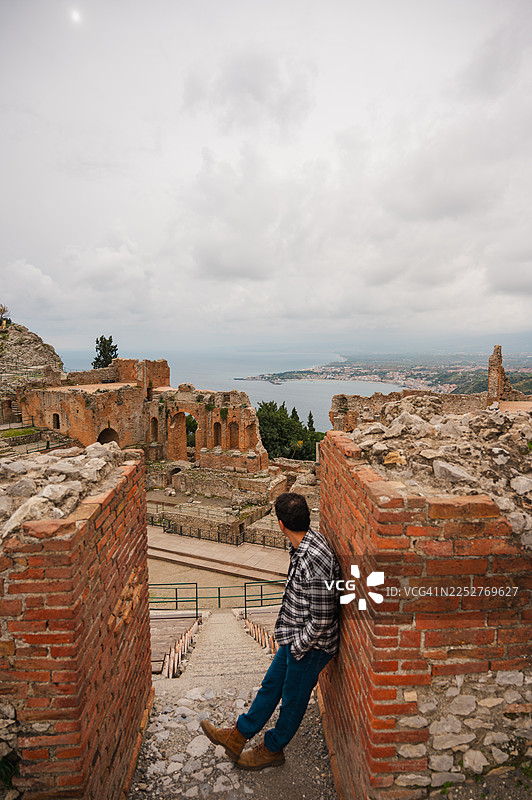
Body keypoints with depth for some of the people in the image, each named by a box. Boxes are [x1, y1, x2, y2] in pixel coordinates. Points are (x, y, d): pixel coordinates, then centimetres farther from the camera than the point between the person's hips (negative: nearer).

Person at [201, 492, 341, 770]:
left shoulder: (315, 562, -35)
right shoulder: (304, 544, -4)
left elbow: (321, 619, -28)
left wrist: (298, 647, -14)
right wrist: (291, 641, 16)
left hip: (310, 646, -8)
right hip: (296, 637, 8)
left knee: (293, 700, 17)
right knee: (271, 685, 22)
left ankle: (272, 749, 40)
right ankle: (238, 735, 39)